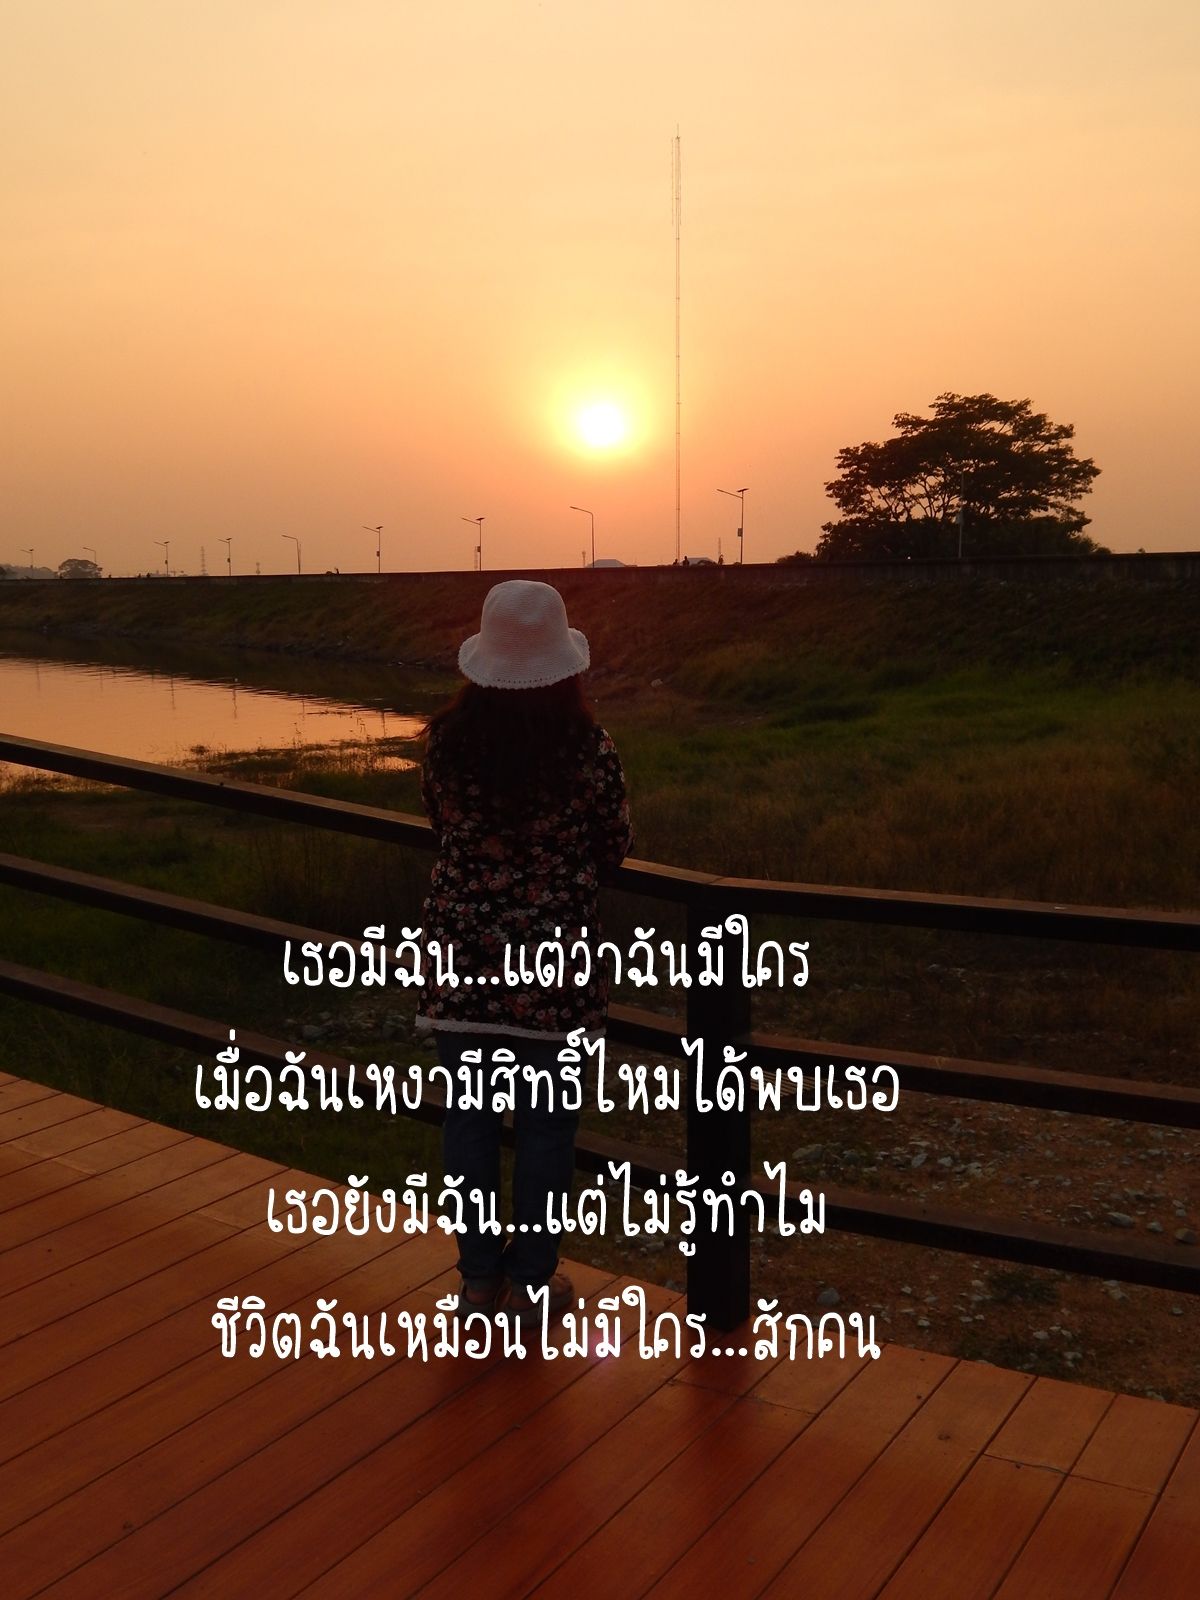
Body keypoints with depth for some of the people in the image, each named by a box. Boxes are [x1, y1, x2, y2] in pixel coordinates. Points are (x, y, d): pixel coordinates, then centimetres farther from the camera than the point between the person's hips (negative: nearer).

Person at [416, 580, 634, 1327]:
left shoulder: (447, 740, -8)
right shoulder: (589, 749, -14)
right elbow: (614, 851, -2)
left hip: (463, 953, 2)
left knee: (470, 1116, 15)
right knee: (546, 1122, 12)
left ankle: (480, 1274, 26)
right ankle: (531, 1280, 23)